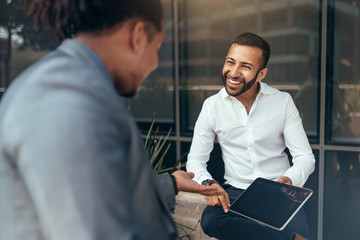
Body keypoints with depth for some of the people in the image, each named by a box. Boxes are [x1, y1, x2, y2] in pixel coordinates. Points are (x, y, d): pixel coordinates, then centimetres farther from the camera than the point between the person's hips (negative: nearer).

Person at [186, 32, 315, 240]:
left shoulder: (283, 102, -1)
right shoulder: (212, 106, 0)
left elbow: (305, 157, -2)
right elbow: (196, 159, 3)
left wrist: (290, 180, -24)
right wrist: (207, 182, -20)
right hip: (236, 191, 2)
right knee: (211, 221, -31)